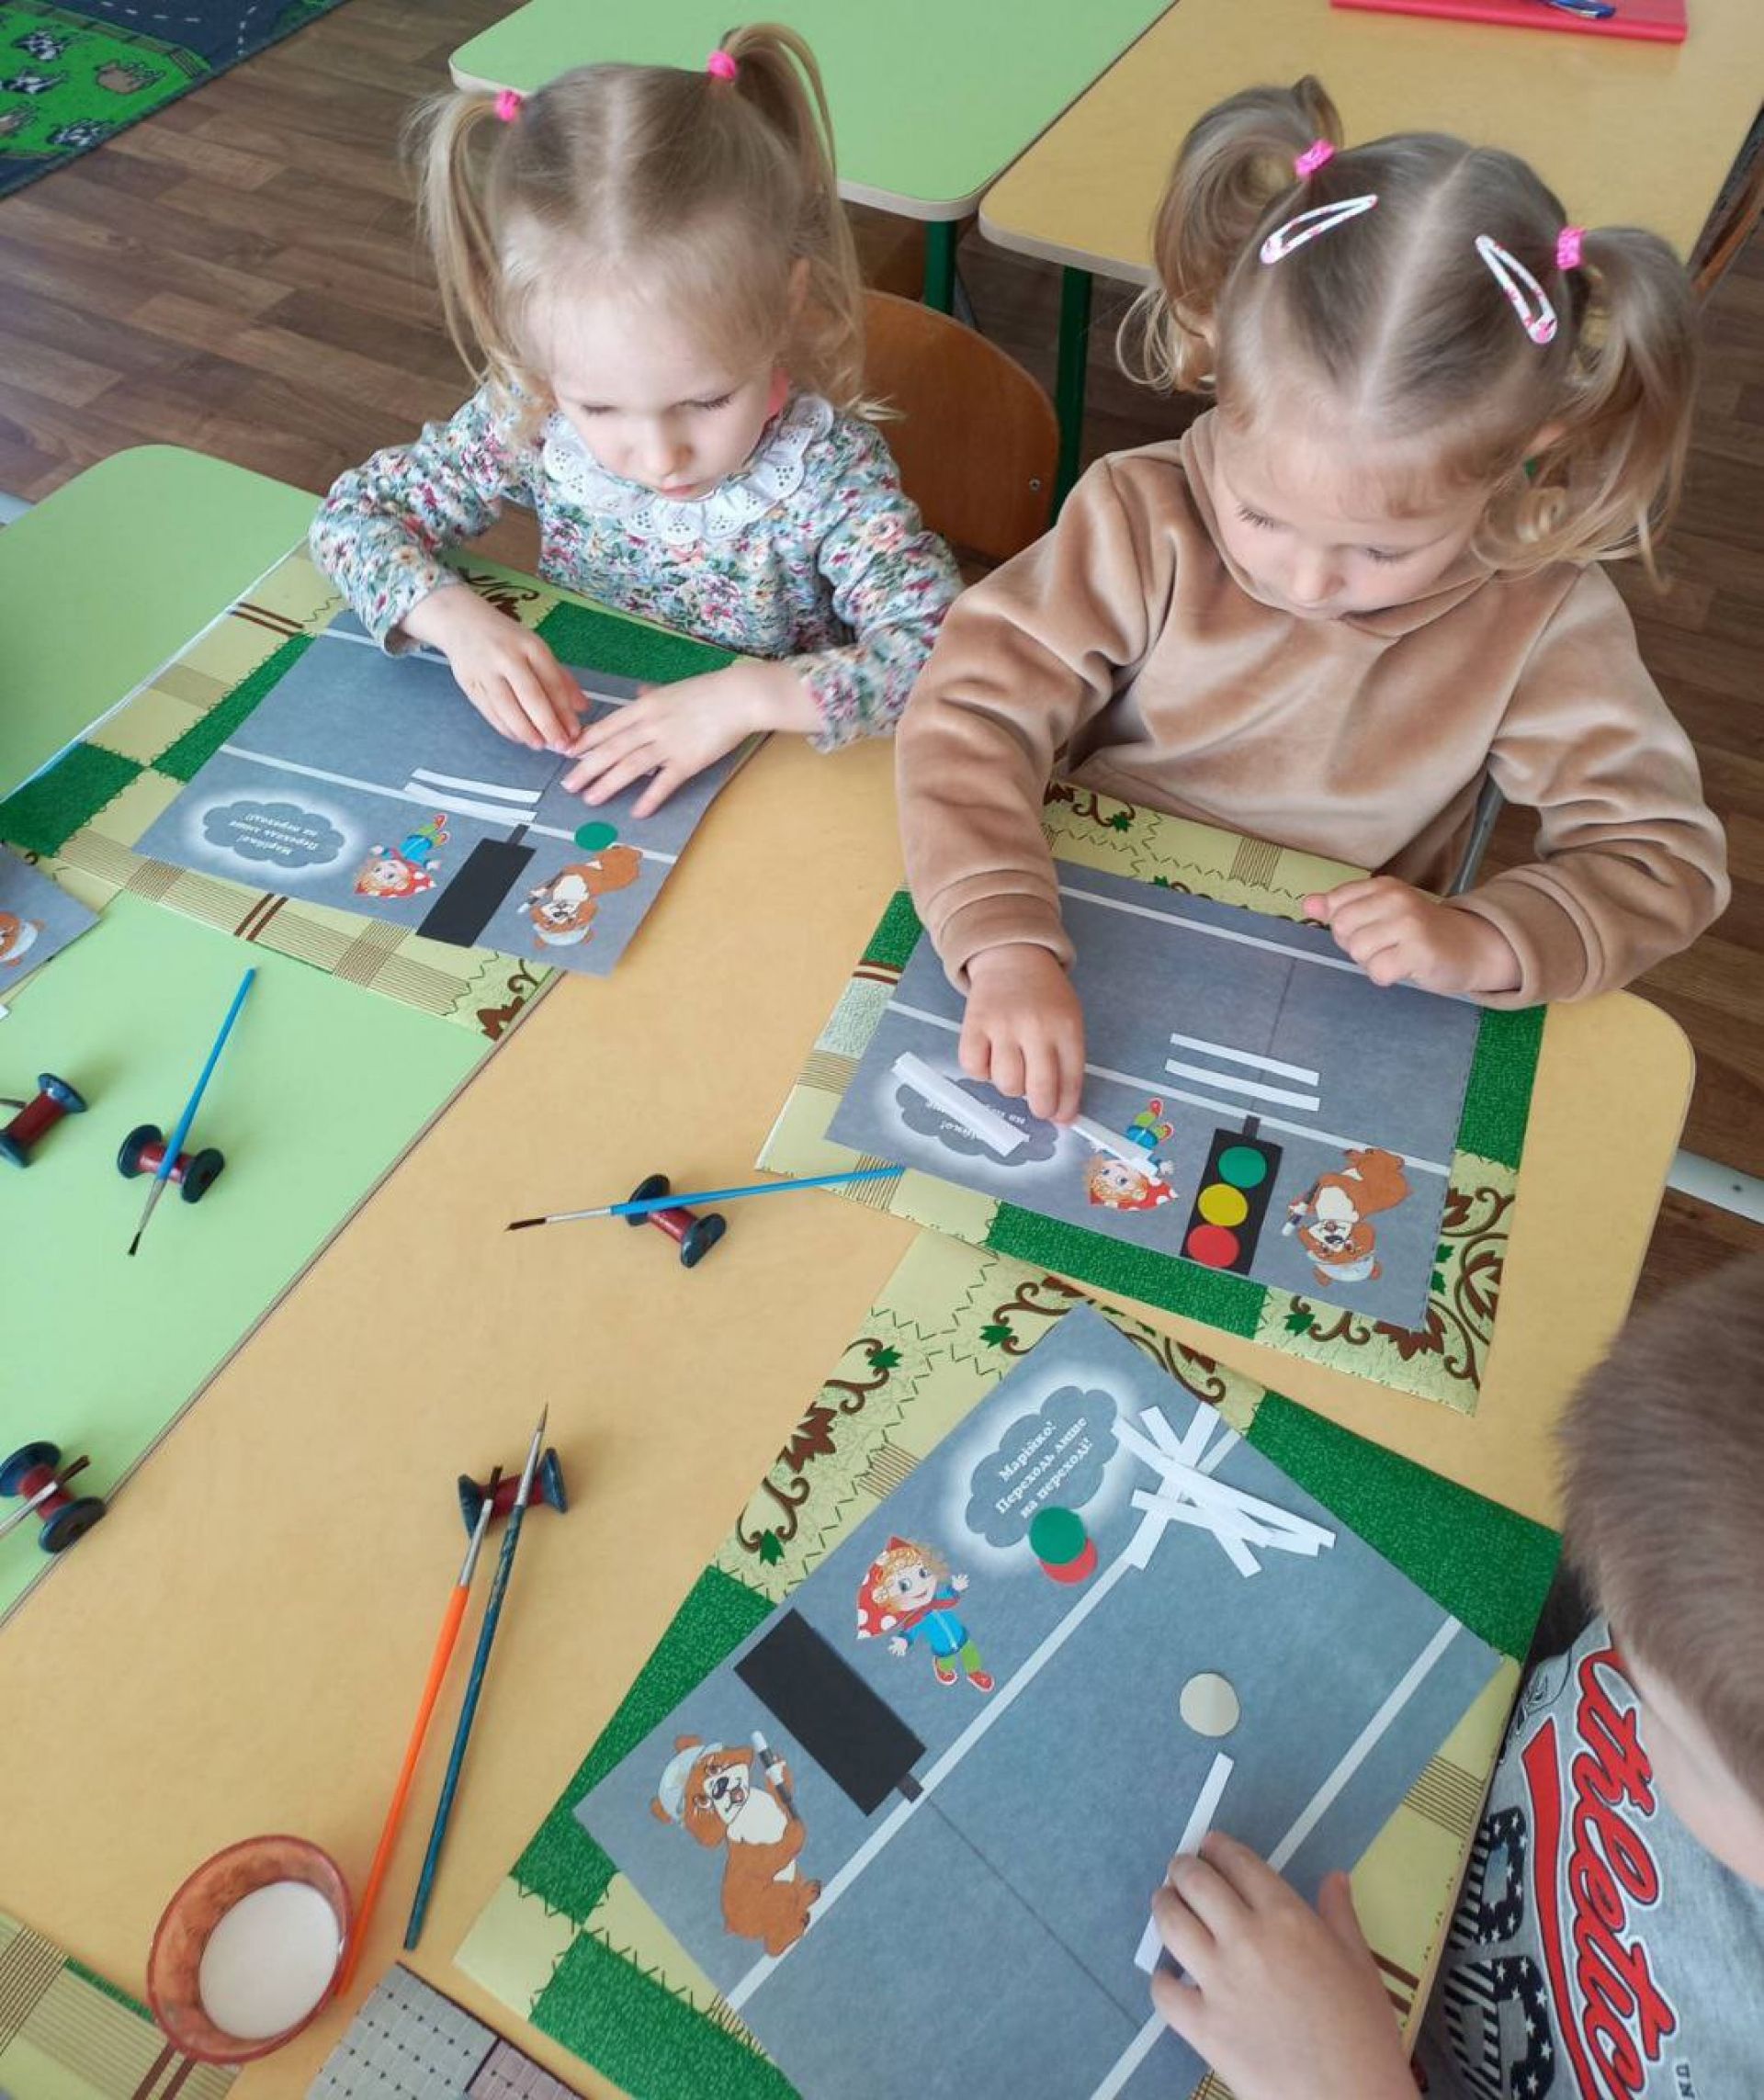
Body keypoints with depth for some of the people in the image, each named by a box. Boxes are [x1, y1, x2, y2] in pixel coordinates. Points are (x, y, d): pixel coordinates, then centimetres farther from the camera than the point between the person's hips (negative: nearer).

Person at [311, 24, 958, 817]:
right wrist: (456, 618, -21)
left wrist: (751, 695, -34)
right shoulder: (533, 417, -12)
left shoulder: (827, 469, -21)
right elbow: (355, 513, -2)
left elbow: (950, 654, -26)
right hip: (569, 773, 3)